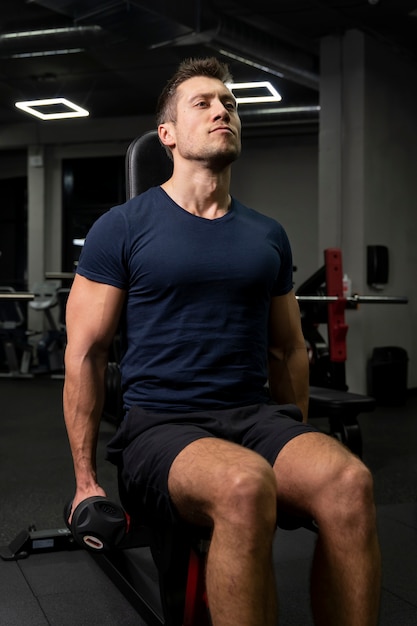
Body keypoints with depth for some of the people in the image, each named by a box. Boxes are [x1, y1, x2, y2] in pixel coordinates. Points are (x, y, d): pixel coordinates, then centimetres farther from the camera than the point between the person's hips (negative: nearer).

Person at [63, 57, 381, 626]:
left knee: (349, 480, -29)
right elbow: (85, 354, 1)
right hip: (160, 426, -3)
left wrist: (298, 450, 18)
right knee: (245, 485, -37)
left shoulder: (268, 236, 15)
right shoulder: (122, 228, 1)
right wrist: (86, 481, 0)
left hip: (256, 414, 4)